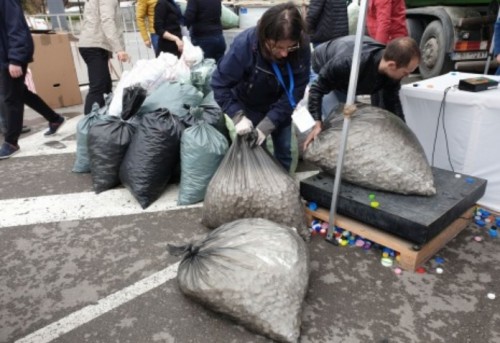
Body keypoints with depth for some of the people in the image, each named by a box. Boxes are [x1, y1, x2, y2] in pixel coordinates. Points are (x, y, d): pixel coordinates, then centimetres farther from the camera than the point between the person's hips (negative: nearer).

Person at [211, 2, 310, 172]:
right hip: (248, 106, -2)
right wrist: (238, 116, -34)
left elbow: (296, 90, -23)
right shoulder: (244, 45, -33)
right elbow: (220, 84, -23)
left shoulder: (302, 47, -27)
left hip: (280, 106, 2)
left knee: (286, 152, 10)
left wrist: (267, 124, -29)